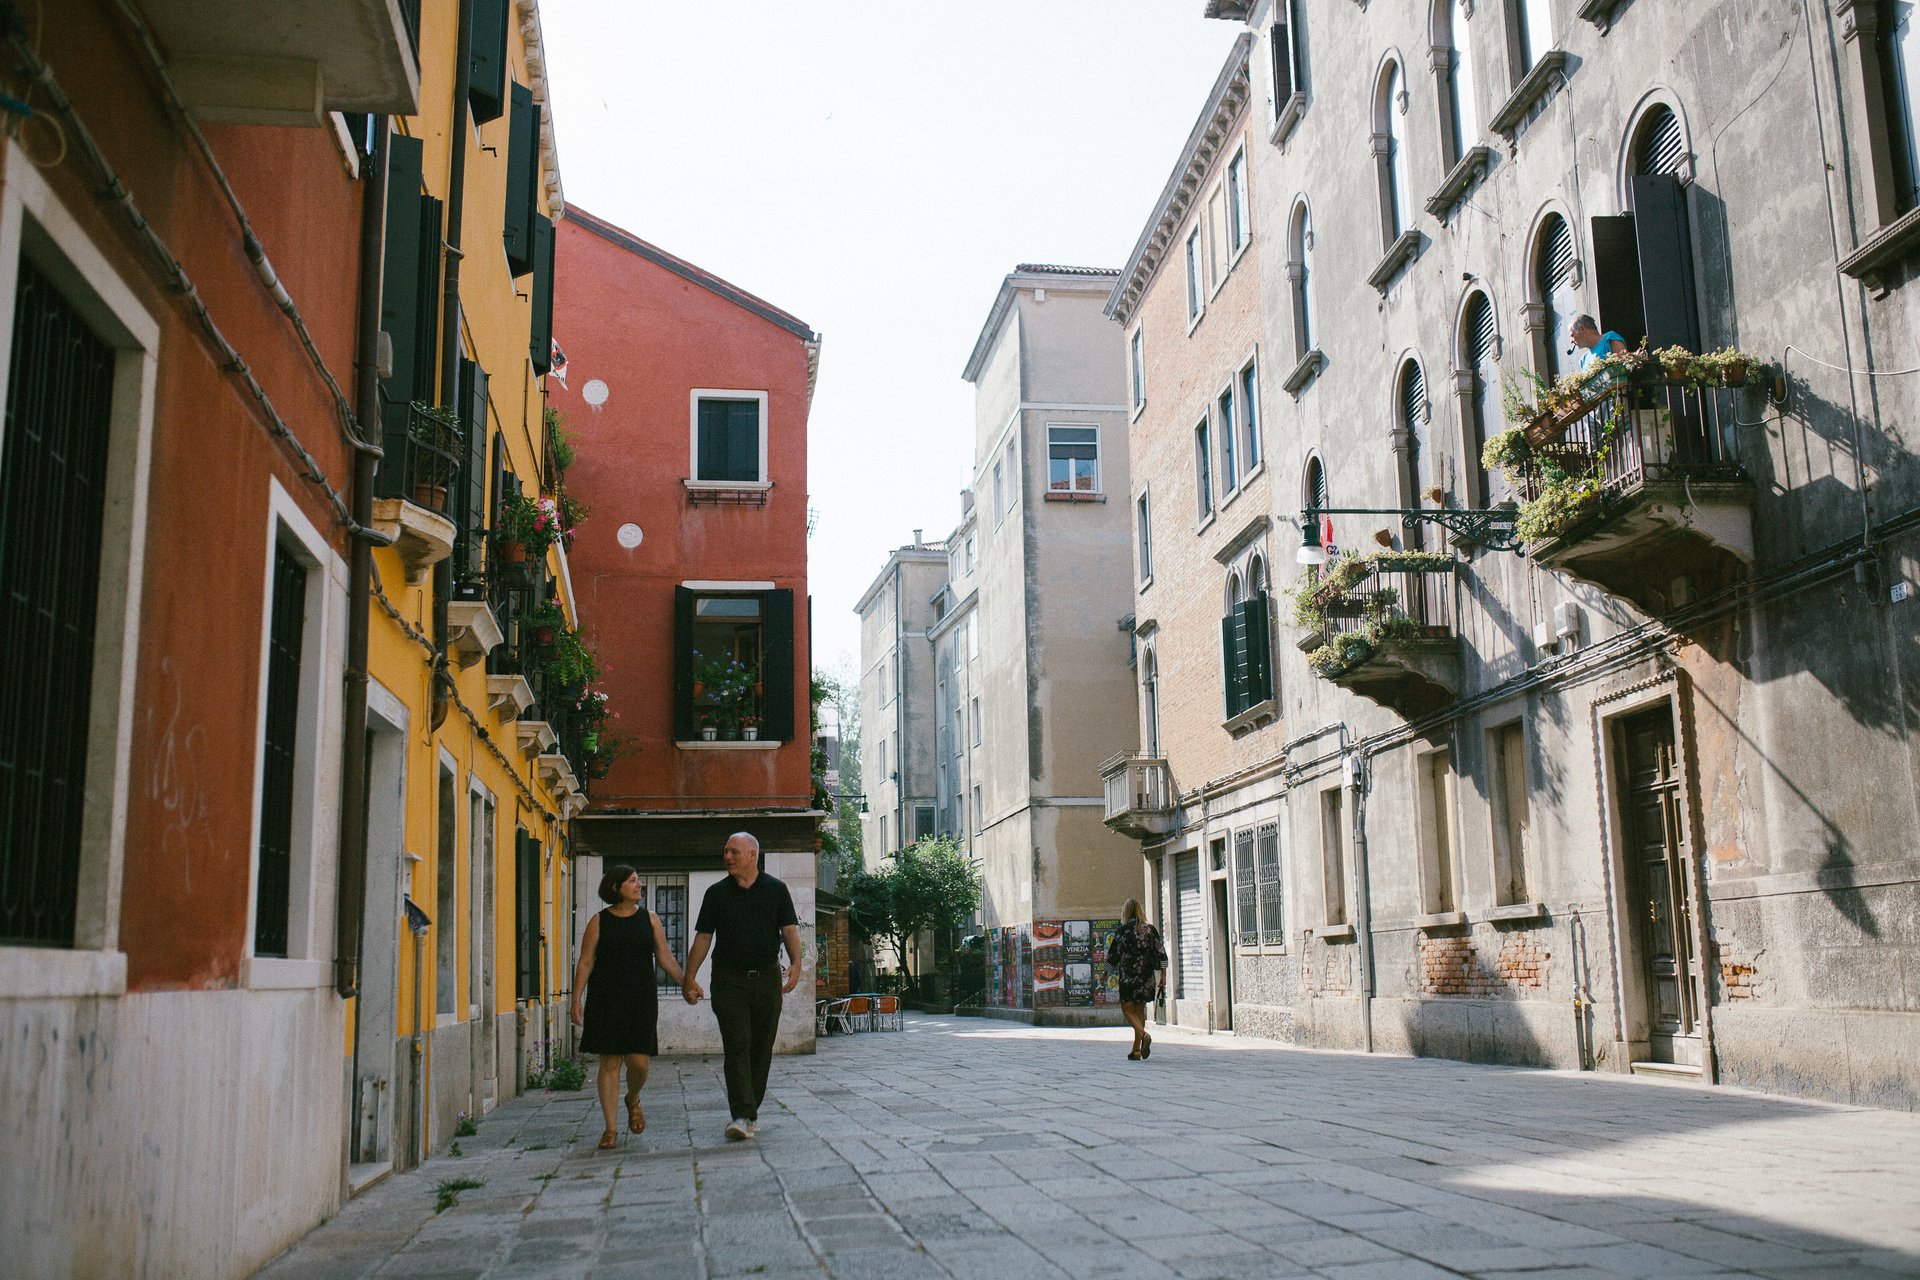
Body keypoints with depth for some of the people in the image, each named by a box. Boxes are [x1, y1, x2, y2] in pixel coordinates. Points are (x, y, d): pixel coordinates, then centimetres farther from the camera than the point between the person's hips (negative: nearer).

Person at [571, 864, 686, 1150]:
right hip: (606, 1000, -1)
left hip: (641, 998, 1)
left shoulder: (649, 919, 7)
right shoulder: (599, 922, 1)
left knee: (639, 1061, -6)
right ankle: (611, 1129, 5)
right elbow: (585, 962, -1)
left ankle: (633, 1100, 27)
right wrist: (577, 1000, -8)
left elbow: (665, 957, 7)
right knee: (609, 1062, -2)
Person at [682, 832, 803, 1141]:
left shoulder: (775, 890, 6)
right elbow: (703, 938, 8)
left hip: (767, 978, 1)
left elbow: (789, 930, 2)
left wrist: (795, 964, -14)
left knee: (761, 1048, 7)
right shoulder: (717, 893, 7)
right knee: (736, 1047, -10)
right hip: (729, 979, -1)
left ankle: (751, 1111, 19)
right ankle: (741, 1116, -14)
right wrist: (689, 978, 2)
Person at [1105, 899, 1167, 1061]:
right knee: (1139, 1010, 13)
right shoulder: (1150, 929, 5)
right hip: (1147, 978, 4)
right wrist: (1163, 976, 8)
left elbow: (1113, 957, -5)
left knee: (1128, 1009, 5)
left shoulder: (1122, 931, -6)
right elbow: (1161, 953, 3)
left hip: (1128, 976, -4)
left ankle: (1143, 1035, -22)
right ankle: (1136, 1051, 11)